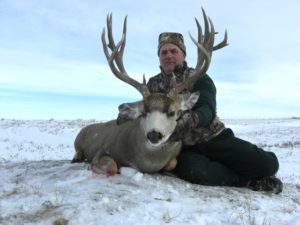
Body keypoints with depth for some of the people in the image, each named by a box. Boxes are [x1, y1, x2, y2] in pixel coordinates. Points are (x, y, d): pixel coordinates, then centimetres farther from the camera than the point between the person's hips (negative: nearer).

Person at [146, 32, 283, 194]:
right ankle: (248, 180, -8)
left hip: (213, 139, 0)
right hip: (182, 148, 1)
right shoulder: (153, 85, 7)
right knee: (195, 170, -35)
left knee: (267, 163, -14)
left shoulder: (198, 78, -3)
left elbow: (207, 111, -20)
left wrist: (191, 119, -42)